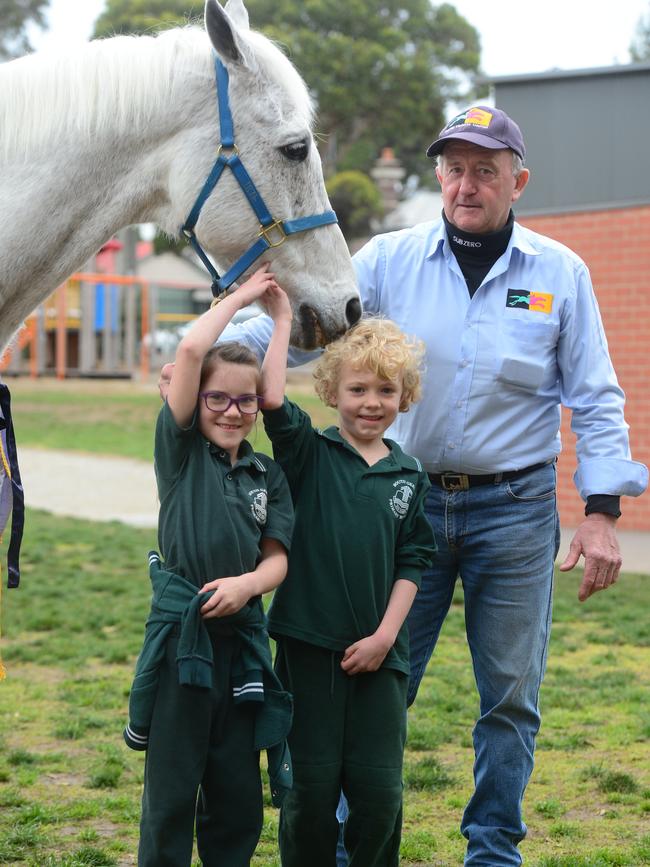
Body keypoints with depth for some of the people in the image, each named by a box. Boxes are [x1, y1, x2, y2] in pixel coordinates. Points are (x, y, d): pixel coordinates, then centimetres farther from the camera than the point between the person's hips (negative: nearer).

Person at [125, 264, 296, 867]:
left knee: (239, 795, 9)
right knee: (172, 791, 0)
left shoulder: (267, 474, 12)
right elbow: (190, 350, -13)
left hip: (243, 636, 4)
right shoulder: (181, 450, 0)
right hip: (181, 632, -4)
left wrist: (247, 582, -16)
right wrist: (241, 295, -2)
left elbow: (277, 558, 6)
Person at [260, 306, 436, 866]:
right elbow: (272, 400, -18)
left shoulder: (410, 477, 8)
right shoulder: (309, 454, 0)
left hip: (378, 652, 2)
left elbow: (412, 563, 7)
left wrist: (385, 636, -4)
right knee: (312, 786, 2)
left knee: (380, 790, 1)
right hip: (309, 646, -2)